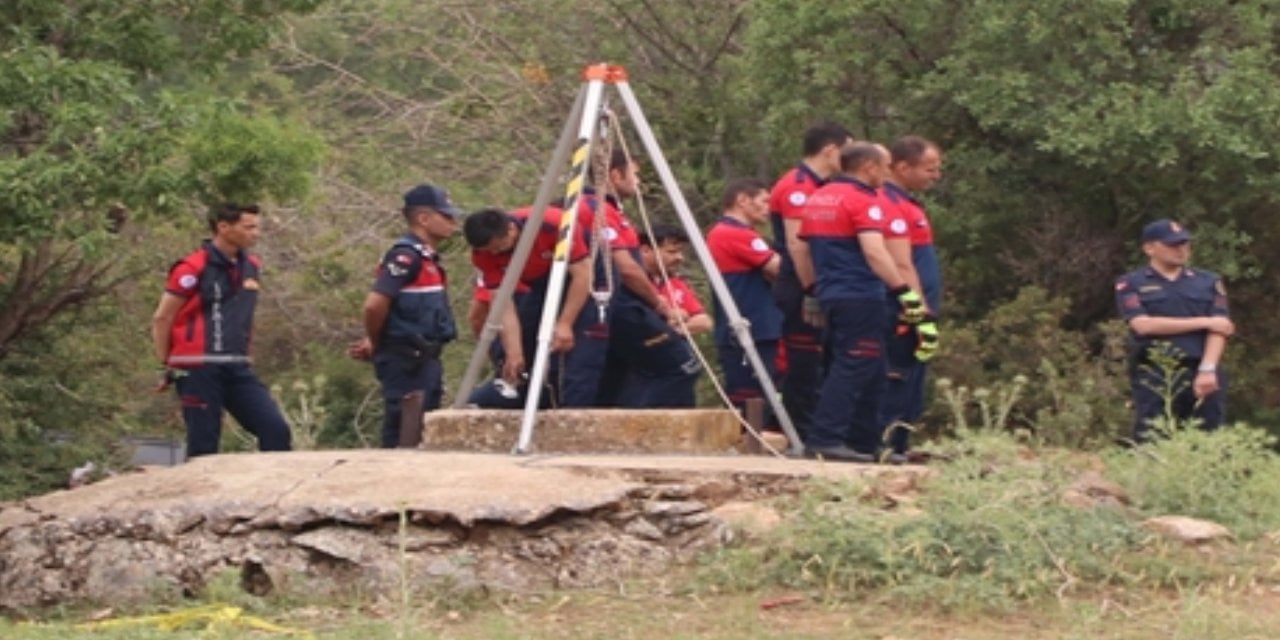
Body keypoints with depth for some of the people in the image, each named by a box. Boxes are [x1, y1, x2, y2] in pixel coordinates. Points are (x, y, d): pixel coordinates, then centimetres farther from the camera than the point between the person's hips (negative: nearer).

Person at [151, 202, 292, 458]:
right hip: (199, 370, -6)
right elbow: (162, 319, -4)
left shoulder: (251, 266, 11)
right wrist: (167, 364, 0)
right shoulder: (193, 269, -9)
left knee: (276, 431, -5)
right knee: (203, 447, -4)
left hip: (237, 369, 6)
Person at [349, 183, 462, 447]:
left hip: (424, 359, 10)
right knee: (404, 436, -8)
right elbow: (375, 304, -22)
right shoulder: (405, 256, -15)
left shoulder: (427, 257, 15)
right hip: (406, 361, -10)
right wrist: (376, 343, -6)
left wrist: (374, 343, 9)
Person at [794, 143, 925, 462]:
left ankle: (864, 444, 18)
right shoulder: (863, 200, -11)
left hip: (831, 294, 9)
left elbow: (800, 251, 21)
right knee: (853, 369, -10)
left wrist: (813, 289, 28)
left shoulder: (818, 198, 16)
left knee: (870, 374, 15)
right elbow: (874, 251, -23)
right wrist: (903, 291, -25)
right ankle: (825, 439, -17)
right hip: (860, 298, -9)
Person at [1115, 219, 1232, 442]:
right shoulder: (1130, 284, 8)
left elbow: (1218, 328, 4)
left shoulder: (1209, 282, 15)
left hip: (1202, 374, 2)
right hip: (1153, 377, -2)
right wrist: (1203, 322, -5)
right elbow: (1143, 324, -8)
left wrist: (1208, 369, -14)